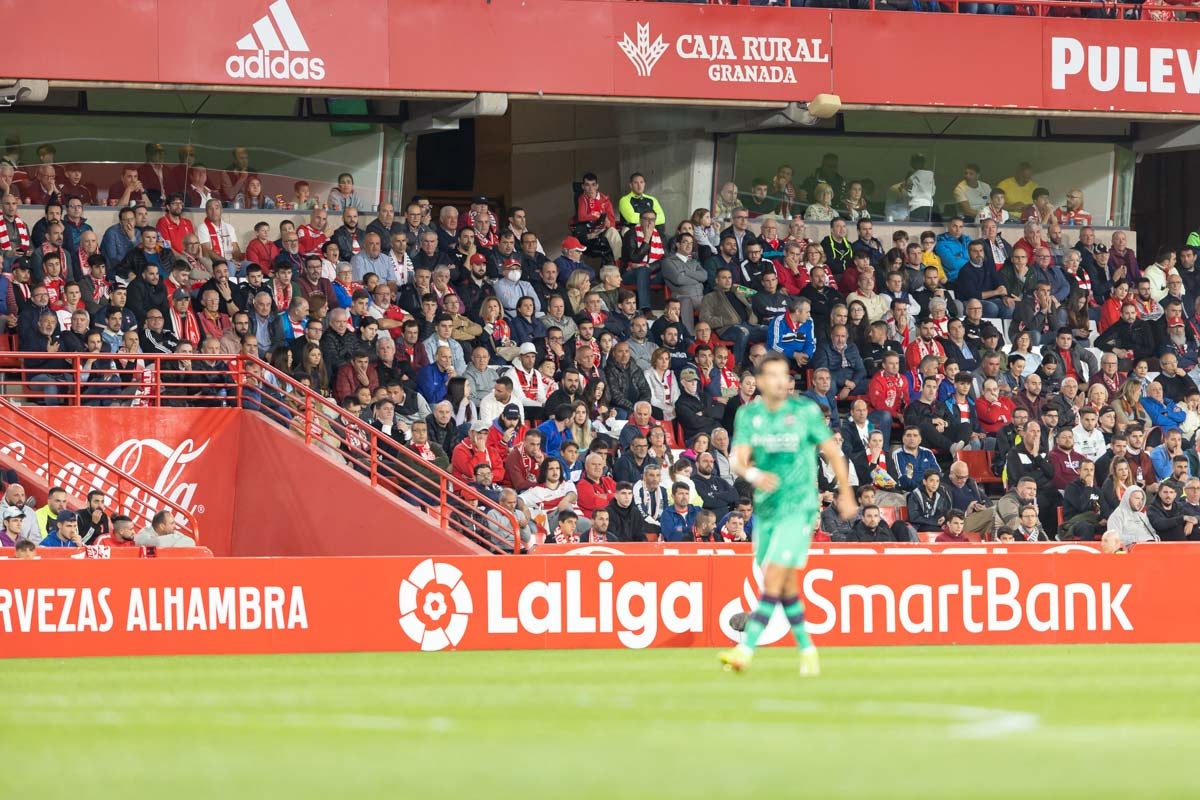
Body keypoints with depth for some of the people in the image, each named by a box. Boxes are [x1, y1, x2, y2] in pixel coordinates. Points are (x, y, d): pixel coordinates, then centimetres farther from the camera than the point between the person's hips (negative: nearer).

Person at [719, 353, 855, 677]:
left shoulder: (806, 411, -5)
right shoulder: (749, 415, 3)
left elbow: (832, 452, 4)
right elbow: (736, 458, -7)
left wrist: (846, 495, 10)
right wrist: (752, 474, -30)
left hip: (799, 507, -4)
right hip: (765, 510, 5)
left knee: (774, 579, -15)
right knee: (786, 587, 10)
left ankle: (746, 650, -22)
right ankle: (807, 651, 24)